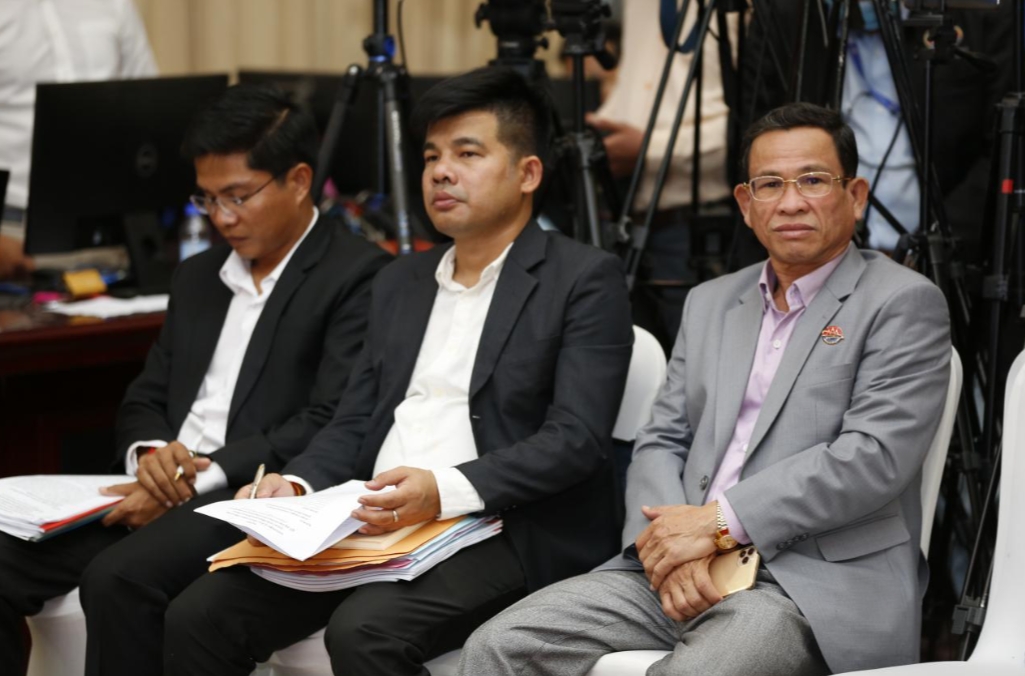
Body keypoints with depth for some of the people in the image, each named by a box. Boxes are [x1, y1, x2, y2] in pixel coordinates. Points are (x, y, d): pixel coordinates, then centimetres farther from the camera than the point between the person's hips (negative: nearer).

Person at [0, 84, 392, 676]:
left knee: (118, 577, -32)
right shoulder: (198, 277, 21)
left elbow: (331, 425, -13)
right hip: (164, 489, 7)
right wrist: (149, 452, -3)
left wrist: (202, 477, -18)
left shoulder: (358, 276, -5)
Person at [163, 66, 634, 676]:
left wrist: (445, 491, -24)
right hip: (373, 528, 7)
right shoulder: (400, 284, 21)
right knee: (198, 619, -11)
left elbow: (575, 438, -12)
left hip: (500, 537, -6)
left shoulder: (585, 279, -1)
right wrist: (297, 486, -1)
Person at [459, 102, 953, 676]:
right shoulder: (710, 304, 21)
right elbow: (661, 442, 15)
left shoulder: (905, 304, 1)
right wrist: (666, 541, -6)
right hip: (681, 568, 6)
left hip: (824, 580, -6)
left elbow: (873, 457, -11)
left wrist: (719, 522, -14)